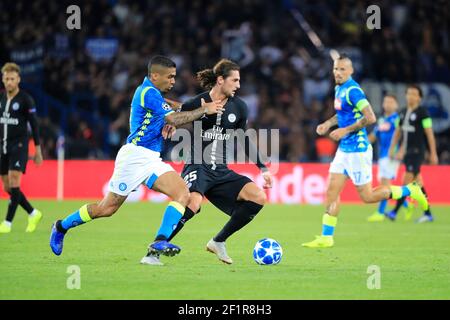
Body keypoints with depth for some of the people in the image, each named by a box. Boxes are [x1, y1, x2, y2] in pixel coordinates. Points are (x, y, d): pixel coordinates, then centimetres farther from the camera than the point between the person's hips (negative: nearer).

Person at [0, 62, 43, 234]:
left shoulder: (26, 99, -7)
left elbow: (34, 125, -5)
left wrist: (38, 150, -7)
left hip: (19, 145, -6)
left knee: (14, 183, -15)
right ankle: (33, 214, 23)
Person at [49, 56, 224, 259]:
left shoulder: (151, 92, 16)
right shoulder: (148, 92, -13)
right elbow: (174, 119, -19)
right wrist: (204, 110, -11)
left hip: (150, 160, 9)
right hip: (135, 156, -9)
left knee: (183, 194, -13)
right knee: (107, 208, -1)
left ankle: (160, 242, -22)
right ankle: (61, 227, 20)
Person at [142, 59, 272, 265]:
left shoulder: (239, 107, 6)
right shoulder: (196, 105, -7)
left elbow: (244, 139, 19)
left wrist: (262, 168, 16)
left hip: (221, 171, 6)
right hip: (197, 167, -6)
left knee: (259, 197, -11)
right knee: (193, 203, -34)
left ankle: (218, 242, 3)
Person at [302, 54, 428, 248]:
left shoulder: (352, 91, -19)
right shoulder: (339, 89, 10)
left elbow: (370, 118, -25)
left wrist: (345, 130, -21)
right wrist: (328, 123, 11)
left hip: (357, 150, -9)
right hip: (344, 150, 9)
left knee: (367, 196, -1)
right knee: (331, 192, 3)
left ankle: (410, 191, 14)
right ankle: (326, 238, 6)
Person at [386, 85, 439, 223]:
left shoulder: (422, 113, -7)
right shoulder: (403, 113, 13)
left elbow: (430, 134, -8)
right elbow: (398, 132, 22)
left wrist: (433, 154, -9)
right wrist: (392, 148, 16)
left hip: (417, 152, -7)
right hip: (407, 152, 7)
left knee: (408, 180, -12)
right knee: (417, 183, 10)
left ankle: (395, 212, -17)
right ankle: (428, 213, 16)